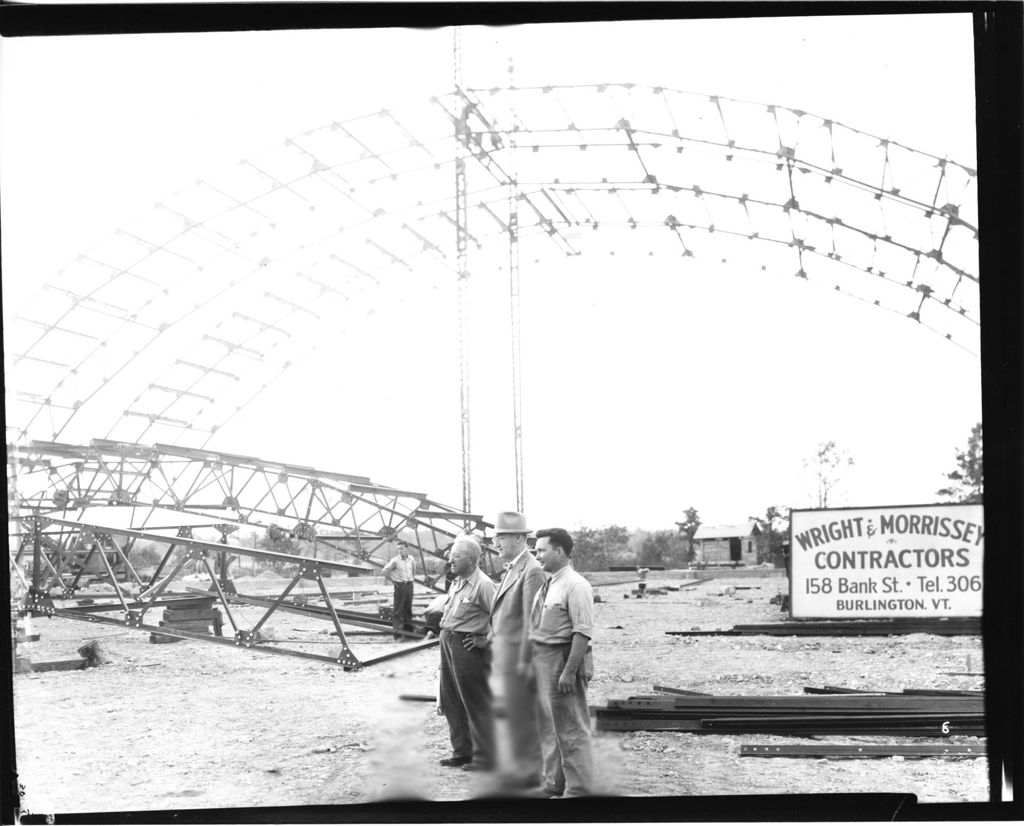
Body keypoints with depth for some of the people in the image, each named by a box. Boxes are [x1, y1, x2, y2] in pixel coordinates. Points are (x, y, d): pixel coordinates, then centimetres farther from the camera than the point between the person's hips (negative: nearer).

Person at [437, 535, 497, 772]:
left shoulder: (482, 585, -18)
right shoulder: (457, 582, 10)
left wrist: (487, 640, -16)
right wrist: (444, 631, 14)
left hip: (468, 646, -9)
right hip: (448, 642, 10)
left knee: (477, 704, -1)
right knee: (450, 700, 16)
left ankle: (485, 759, 6)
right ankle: (462, 751, 28)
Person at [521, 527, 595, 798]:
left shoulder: (575, 586, -15)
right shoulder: (547, 585, 12)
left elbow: (583, 632, -21)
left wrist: (569, 672, -25)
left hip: (563, 658, -9)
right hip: (541, 659, 9)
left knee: (571, 726, -2)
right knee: (549, 725, 17)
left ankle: (578, 788, 6)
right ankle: (555, 782, 28)